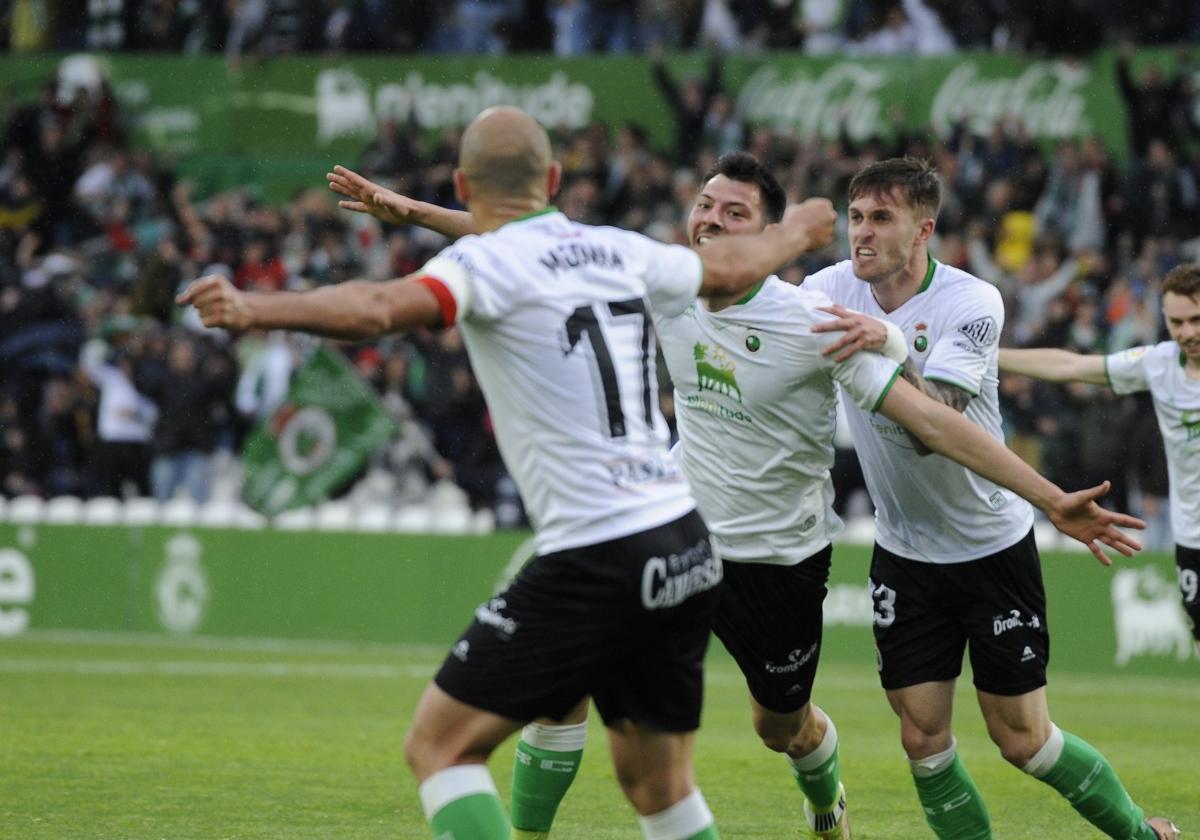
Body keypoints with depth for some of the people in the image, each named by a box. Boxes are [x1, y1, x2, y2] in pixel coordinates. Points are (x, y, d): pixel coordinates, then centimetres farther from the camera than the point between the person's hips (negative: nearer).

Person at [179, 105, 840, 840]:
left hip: (594, 559, -7)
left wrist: (256, 309, -37)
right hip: (688, 552, 7)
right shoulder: (620, 252, 12)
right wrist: (796, 230, 52)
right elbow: (731, 268, 31)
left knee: (440, 746, 0)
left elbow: (384, 309, -28)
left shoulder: (488, 262, -8)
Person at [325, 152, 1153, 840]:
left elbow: (929, 418, -23)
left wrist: (1052, 498, -29)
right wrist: (409, 208, -2)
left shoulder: (814, 323, -21)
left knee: (783, 725, 16)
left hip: (781, 555, -3)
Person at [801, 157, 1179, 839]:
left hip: (992, 546, -4)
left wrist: (888, 350, -46)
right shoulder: (833, 290, -7)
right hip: (903, 550, 4)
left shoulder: (972, 303, -20)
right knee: (924, 742, -1)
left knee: (1024, 740, 0)